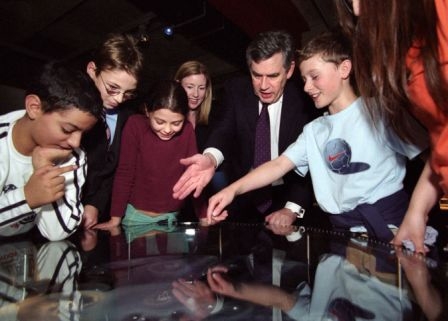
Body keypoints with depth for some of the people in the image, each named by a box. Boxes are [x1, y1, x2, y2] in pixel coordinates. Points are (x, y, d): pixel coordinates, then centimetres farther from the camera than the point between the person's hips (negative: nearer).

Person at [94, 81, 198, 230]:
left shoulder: (187, 131, -10)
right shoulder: (135, 125, -15)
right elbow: (124, 173, -11)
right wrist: (115, 218, -11)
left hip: (171, 217, 2)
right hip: (136, 216, -1)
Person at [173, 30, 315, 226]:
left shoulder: (303, 102, -8)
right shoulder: (236, 92, -4)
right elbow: (225, 129, -18)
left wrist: (292, 209, -22)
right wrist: (210, 157, -40)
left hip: (285, 197, 0)